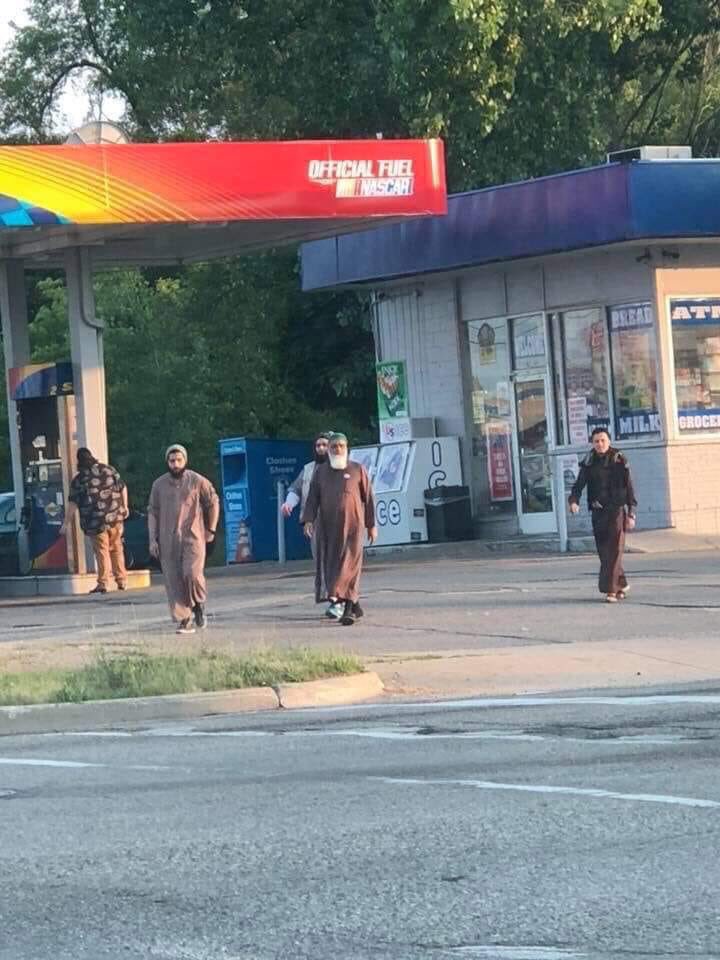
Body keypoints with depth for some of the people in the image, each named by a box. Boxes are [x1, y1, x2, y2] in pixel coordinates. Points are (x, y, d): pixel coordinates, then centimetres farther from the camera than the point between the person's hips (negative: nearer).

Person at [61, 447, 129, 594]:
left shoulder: (78, 479, -7)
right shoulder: (109, 470, 4)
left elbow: (73, 503, -8)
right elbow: (122, 488, 10)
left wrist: (66, 523, -4)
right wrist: (125, 506, 24)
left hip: (96, 522, -4)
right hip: (115, 517, 4)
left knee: (101, 551, 1)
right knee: (116, 549, 14)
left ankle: (103, 583, -3)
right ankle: (122, 581, 17)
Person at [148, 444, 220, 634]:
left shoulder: (197, 481, 0)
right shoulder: (159, 485, 6)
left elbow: (213, 503, 10)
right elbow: (153, 512, 10)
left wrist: (210, 530, 8)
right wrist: (153, 539, 4)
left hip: (193, 536, -3)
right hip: (168, 540, 3)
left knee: (192, 573, -19)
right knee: (174, 581, -2)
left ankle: (199, 605, 9)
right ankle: (184, 620, 3)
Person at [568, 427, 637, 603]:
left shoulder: (619, 460, -2)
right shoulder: (589, 463, 8)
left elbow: (629, 488, -1)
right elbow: (579, 484, 2)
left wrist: (631, 514, -5)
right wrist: (574, 501, -19)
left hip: (616, 511, -4)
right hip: (598, 513, 4)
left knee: (614, 551, -11)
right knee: (603, 553, 7)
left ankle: (610, 590, -12)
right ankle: (622, 585, 23)